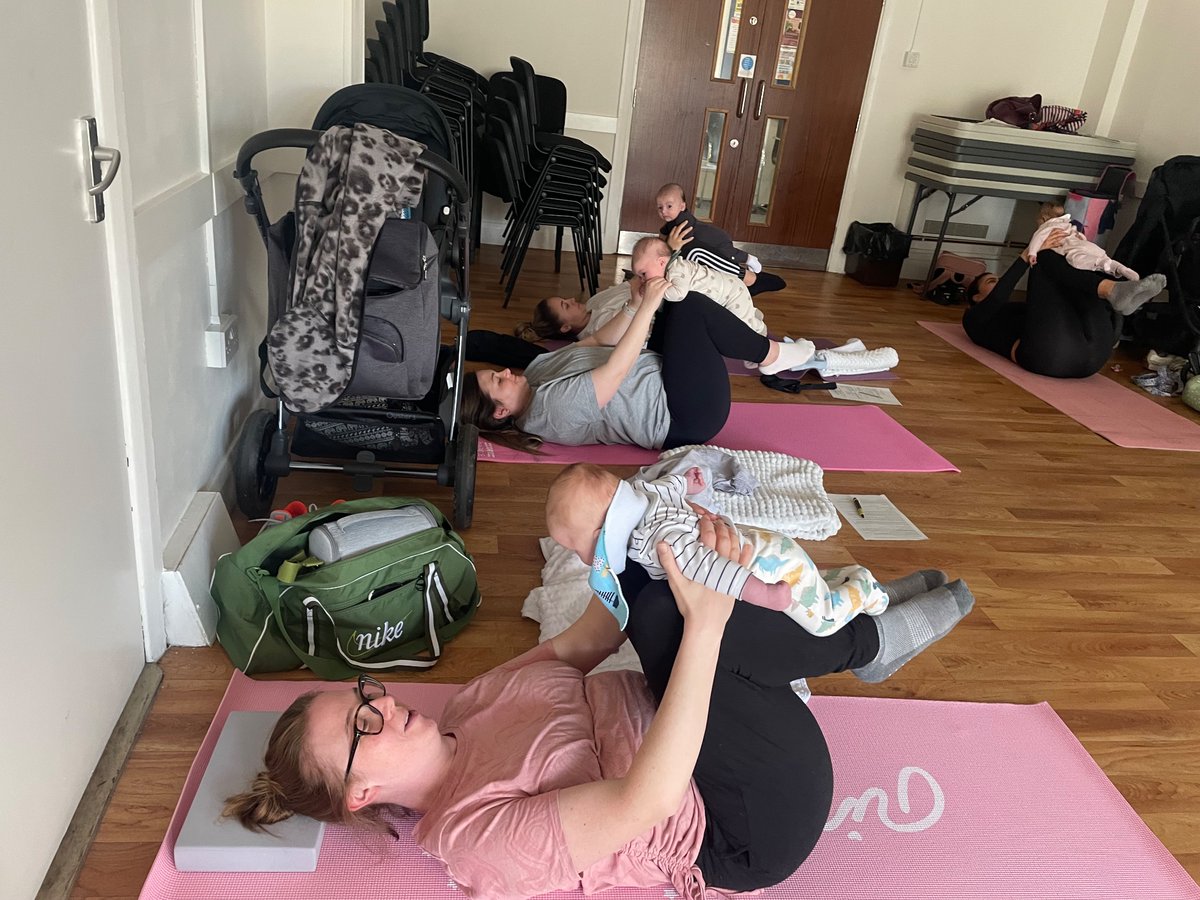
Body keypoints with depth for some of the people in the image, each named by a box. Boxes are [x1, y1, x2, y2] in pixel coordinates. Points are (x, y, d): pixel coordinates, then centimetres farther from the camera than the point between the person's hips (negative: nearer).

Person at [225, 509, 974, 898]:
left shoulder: (464, 714, 5)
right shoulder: (473, 837, -20)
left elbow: (581, 644, 6)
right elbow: (650, 798, -32)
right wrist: (704, 624, -37)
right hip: (752, 823, -7)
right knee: (671, 613, -30)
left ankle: (843, 618, 6)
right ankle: (864, 642, -5)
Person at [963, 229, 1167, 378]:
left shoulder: (1018, 310, 42)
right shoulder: (974, 319, 26)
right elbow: (998, 297, 3)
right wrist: (1027, 255, -4)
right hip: (1048, 353, -6)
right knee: (1045, 257, -3)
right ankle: (1113, 290, -25)